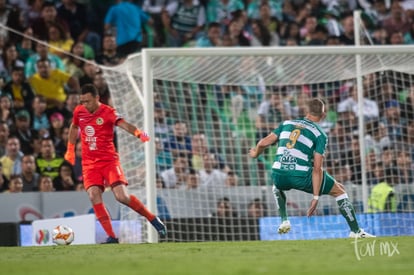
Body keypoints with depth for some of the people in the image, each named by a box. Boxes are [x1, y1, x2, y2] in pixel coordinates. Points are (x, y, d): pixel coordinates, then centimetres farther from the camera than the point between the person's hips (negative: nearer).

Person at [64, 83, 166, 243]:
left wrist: (137, 133, -48)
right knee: (94, 196, -18)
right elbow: (74, 127, 26)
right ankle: (111, 236, -14)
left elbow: (123, 124, -28)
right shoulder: (79, 112, 4)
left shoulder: (108, 112, -10)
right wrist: (70, 150, 29)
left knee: (122, 196, -14)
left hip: (109, 160, -4)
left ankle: (153, 220, 7)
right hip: (89, 163, 4)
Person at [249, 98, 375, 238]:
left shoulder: (286, 124, 16)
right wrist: (316, 198, -4)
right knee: (339, 189, 16)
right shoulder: (320, 135, 4)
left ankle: (284, 221, 23)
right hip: (301, 176, -4)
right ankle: (356, 231, 12)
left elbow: (263, 143, 12)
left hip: (279, 175, 4)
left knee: (277, 186, 42)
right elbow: (317, 168, -4)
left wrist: (255, 153, 35)